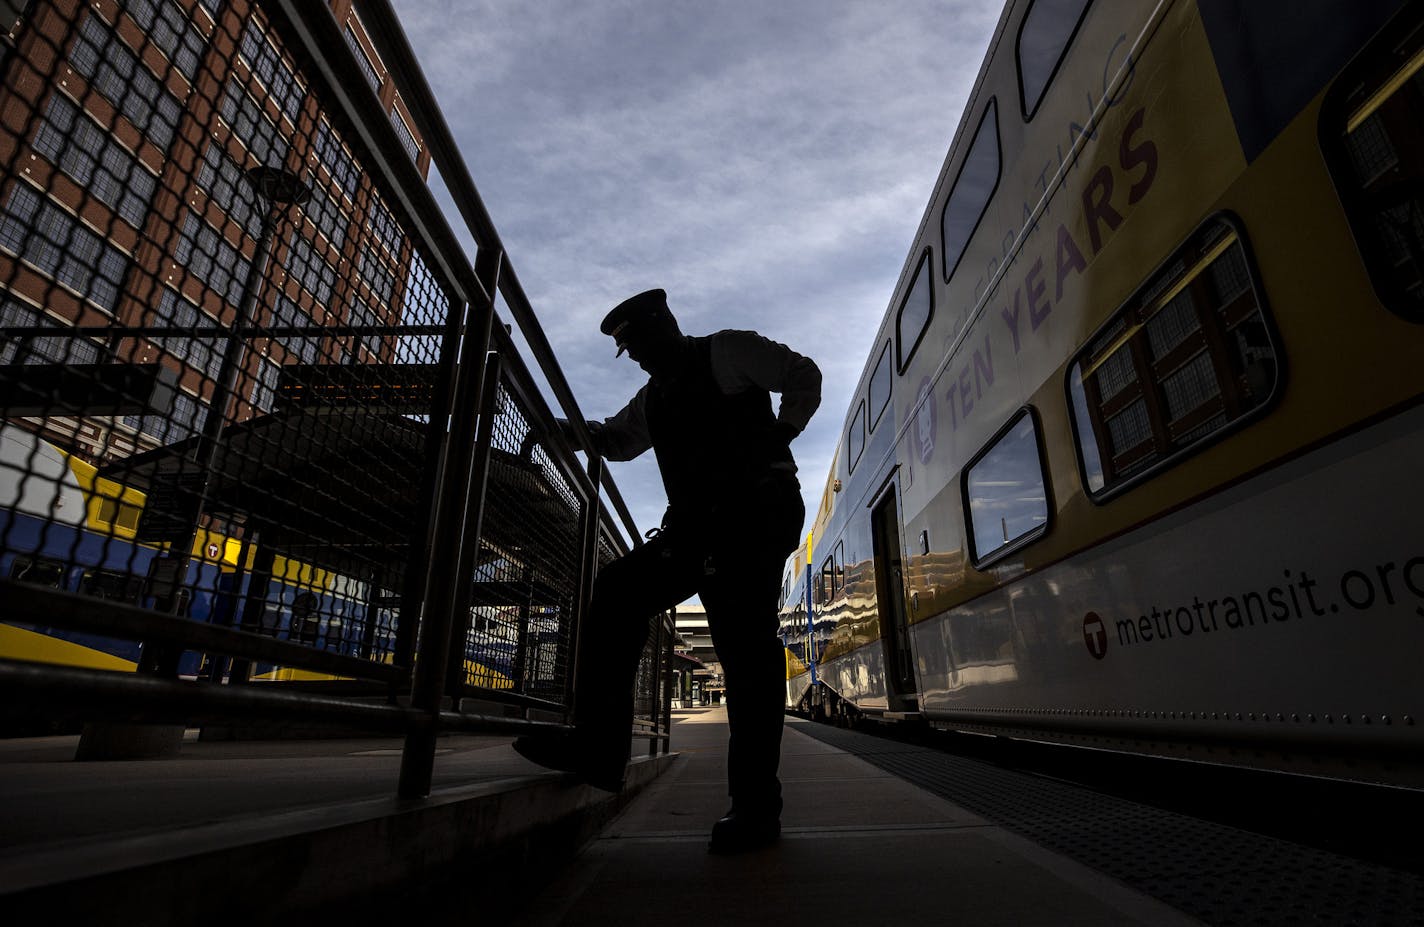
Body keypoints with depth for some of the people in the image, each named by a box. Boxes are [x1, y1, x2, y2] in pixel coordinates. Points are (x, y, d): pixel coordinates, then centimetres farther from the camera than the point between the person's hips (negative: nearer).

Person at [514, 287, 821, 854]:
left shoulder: (726, 352, 4)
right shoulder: (653, 398, 25)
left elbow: (803, 374, 2)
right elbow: (617, 438, 37)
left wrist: (778, 438, -7)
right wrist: (567, 430, 20)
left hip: (757, 511, -8)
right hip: (699, 525, 8)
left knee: (745, 647, -14)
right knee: (618, 590, -5)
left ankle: (756, 807, -7)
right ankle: (598, 748, -6)